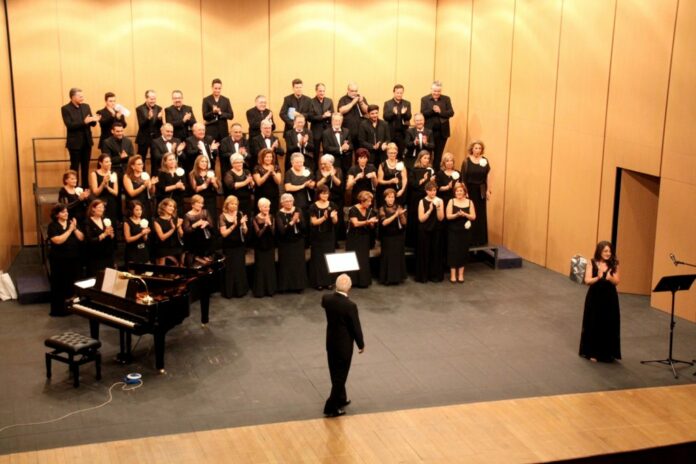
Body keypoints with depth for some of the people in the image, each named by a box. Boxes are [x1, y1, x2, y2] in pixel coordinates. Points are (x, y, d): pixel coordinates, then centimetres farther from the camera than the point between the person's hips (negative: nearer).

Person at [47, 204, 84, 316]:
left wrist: (75, 228, -14)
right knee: (60, 285, 0)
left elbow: (81, 238, 1)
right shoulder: (53, 226, -6)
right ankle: (58, 309, 8)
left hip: (74, 259, 5)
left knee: (74, 284, 7)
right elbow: (58, 240, -21)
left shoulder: (71, 222, 8)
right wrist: (70, 230, -18)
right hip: (59, 260, -5)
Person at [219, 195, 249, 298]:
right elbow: (223, 234, -14)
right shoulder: (223, 216, -7)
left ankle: (240, 290, 20)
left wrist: (243, 223, -19)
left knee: (241, 268, 8)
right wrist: (234, 225, -25)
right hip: (229, 247, -3)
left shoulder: (240, 214, 1)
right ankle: (229, 291, 12)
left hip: (240, 246, 3)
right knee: (230, 269, 1)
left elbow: (245, 232, 0)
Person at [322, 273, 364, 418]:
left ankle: (341, 399, 40)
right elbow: (356, 327, -16)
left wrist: (335, 294, 8)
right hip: (344, 345, -6)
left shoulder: (326, 299, -10)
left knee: (335, 374, 22)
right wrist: (361, 344, -2)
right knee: (341, 375, 6)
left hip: (331, 342, 6)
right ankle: (331, 408, 10)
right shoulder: (350, 305, -27)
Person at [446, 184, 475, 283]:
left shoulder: (469, 202, 1)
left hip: (465, 231, 1)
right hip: (453, 230, -1)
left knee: (463, 251, 5)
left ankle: (461, 274, 15)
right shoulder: (451, 201, -3)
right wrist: (457, 214, -25)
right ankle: (453, 274, 7)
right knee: (453, 251, -1)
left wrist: (465, 214, -20)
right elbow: (448, 216, -8)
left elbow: (473, 217, -2)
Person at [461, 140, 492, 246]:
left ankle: (481, 239, 16)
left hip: (481, 191, 2)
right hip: (470, 190, -2)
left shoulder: (485, 161, 1)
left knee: (481, 214, 8)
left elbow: (488, 176, 1)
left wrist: (488, 190, -4)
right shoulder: (467, 161, -5)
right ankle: (470, 240, 11)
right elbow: (463, 177, -5)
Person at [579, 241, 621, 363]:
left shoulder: (614, 264, -1)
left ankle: (607, 353, 14)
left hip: (610, 298, 1)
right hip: (595, 298, -1)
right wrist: (598, 278, -29)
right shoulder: (592, 263, -5)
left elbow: (617, 282, -3)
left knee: (609, 326, 2)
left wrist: (610, 278, -24)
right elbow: (587, 281, -11)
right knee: (594, 325, 3)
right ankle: (593, 352, 15)